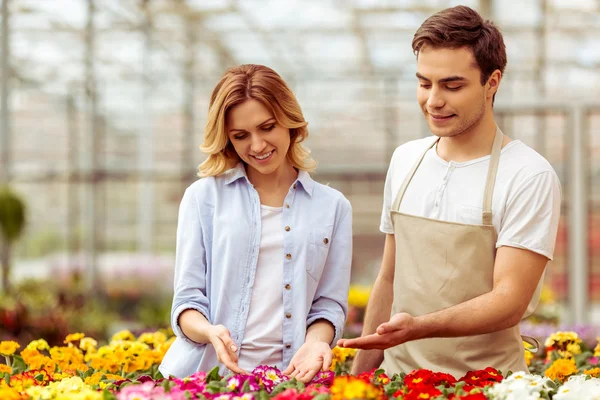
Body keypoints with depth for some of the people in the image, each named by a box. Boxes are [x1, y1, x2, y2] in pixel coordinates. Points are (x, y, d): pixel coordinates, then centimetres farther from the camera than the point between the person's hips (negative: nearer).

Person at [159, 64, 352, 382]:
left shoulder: (333, 207, 13)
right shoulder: (203, 196, 9)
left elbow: (329, 305, 12)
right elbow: (187, 301, 7)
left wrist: (314, 342, -8)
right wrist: (209, 331, -14)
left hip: (288, 379, 1)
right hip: (205, 374, -1)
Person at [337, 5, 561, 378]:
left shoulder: (530, 177, -11)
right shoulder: (405, 160, 8)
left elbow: (510, 302, -16)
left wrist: (418, 327, -29)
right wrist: (360, 373, 11)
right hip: (398, 378, 5)